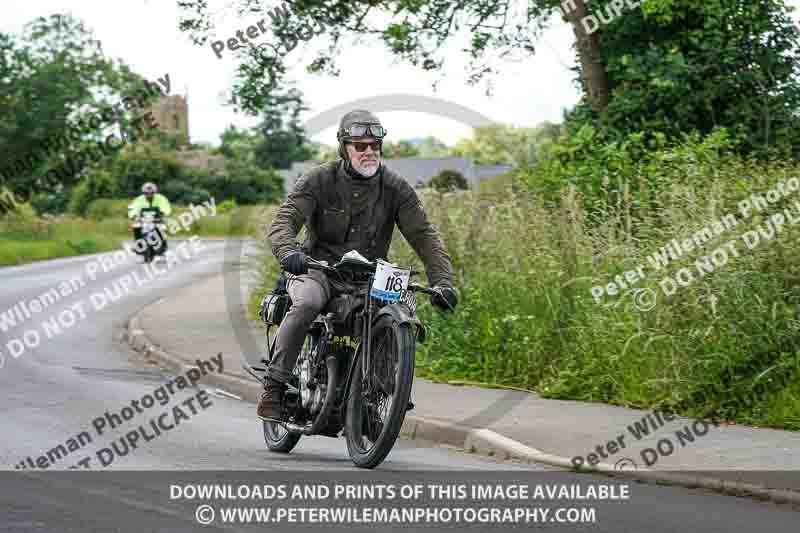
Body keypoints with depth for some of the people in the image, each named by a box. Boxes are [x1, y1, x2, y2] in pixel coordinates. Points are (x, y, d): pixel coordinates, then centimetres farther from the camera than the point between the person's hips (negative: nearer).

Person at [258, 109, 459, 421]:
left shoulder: (396, 189, 2)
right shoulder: (318, 180, -3)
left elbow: (424, 236, -2)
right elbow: (284, 220, -14)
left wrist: (442, 281, -18)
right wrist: (288, 252, -38)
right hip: (319, 269, -2)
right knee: (307, 303, -36)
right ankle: (274, 386, -28)